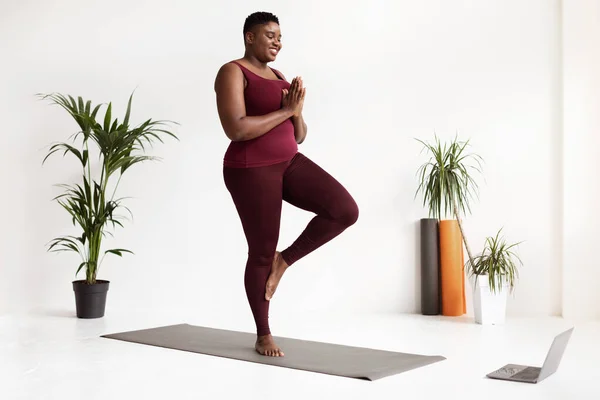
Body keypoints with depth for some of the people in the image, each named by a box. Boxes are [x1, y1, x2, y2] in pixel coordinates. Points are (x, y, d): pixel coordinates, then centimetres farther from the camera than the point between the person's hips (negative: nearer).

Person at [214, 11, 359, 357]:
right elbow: (236, 130, -22)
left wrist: (297, 111, -7)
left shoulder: (280, 79, 16)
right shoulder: (233, 73, -8)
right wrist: (284, 110, -15)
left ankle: (285, 260, 7)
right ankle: (263, 335, 19)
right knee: (262, 253, 0)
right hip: (251, 170, -7)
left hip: (289, 163, 7)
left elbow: (299, 136, 15)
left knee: (346, 210, -14)